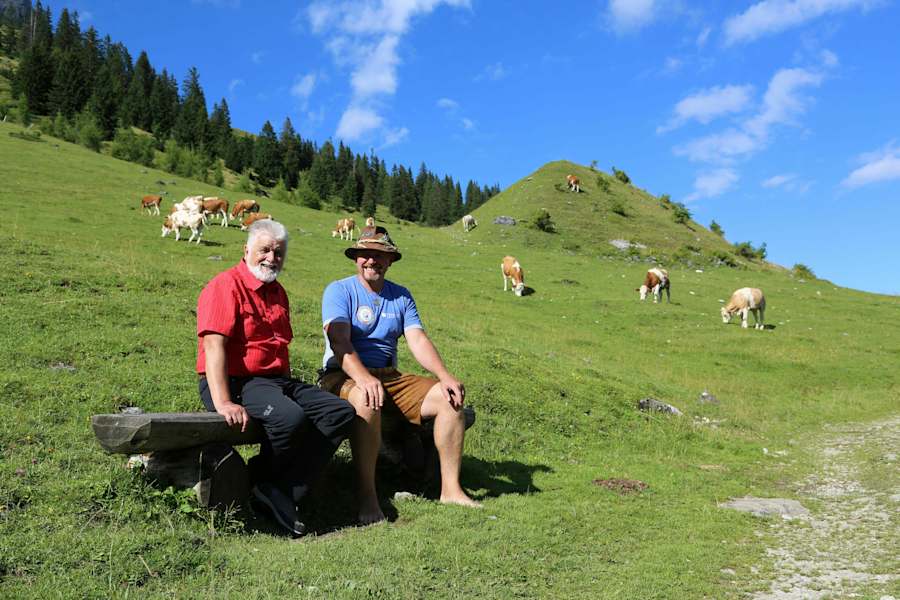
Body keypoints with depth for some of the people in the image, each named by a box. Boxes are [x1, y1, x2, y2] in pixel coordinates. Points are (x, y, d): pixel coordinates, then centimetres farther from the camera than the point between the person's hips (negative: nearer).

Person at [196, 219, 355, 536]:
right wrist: (223, 403, -28)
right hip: (237, 381, -8)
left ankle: (281, 492, -14)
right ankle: (260, 482, -6)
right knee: (291, 417, -35)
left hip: (277, 381, 9)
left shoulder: (277, 292, 20)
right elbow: (214, 346, -18)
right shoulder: (226, 285, -7)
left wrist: (291, 390, 17)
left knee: (341, 412, -9)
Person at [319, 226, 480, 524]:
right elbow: (339, 341, -18)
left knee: (451, 398, -13)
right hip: (344, 377, -5)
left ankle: (450, 489, -8)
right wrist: (363, 378, -36)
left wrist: (445, 376, -16)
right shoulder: (339, 290, -2)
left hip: (390, 376, 5)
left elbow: (418, 340, 2)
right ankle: (367, 497, -30)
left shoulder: (401, 296, 14)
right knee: (368, 400, -39)